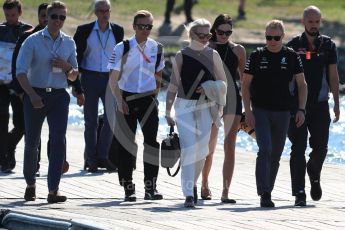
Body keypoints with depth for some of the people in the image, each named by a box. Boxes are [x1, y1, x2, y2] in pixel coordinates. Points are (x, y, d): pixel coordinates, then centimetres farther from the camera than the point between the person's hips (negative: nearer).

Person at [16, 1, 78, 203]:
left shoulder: (69, 43, 8)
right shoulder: (33, 41, -3)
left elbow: (74, 76, 17)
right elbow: (21, 72, -9)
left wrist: (67, 68, -7)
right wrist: (32, 94, -23)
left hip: (59, 97, 2)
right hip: (36, 95, -2)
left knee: (59, 141, -12)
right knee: (32, 143, 7)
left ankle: (54, 190, -14)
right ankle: (31, 184, 30)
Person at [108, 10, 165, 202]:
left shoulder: (156, 48, 4)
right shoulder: (122, 48, -5)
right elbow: (113, 79, -3)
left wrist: (155, 95, 12)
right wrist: (120, 101, -12)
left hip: (148, 98, 2)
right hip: (127, 98, -2)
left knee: (152, 142, -5)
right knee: (127, 144, 1)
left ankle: (151, 187, 0)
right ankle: (128, 188, 8)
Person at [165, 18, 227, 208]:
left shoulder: (213, 55, 6)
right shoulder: (181, 56, 2)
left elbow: (223, 83, 11)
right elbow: (173, 84, 5)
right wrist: (168, 111, 3)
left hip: (206, 106, 2)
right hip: (184, 105, -2)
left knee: (202, 149, 6)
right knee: (188, 147, -13)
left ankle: (192, 183, 31)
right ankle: (188, 194, -17)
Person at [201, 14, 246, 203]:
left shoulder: (238, 50, 6)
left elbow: (244, 79, 11)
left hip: (232, 99, 0)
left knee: (230, 147, -8)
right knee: (209, 148, 8)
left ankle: (225, 192, -11)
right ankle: (204, 184, 32)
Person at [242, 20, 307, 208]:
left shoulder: (291, 56, 3)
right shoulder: (257, 56, 0)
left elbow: (302, 84, 7)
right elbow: (245, 84, 2)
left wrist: (301, 109, -4)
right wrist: (248, 111, -6)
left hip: (283, 113, 3)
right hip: (261, 111, -2)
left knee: (276, 155, 9)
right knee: (265, 150, -17)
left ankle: (267, 190, 22)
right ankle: (264, 194, -20)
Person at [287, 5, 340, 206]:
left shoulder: (328, 45, 6)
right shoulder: (294, 45, 3)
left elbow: (333, 76, 7)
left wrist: (336, 104, 1)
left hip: (320, 105, 1)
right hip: (297, 104, -1)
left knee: (320, 147, -4)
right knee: (298, 148, -5)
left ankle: (314, 176, 27)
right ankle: (299, 193, -3)